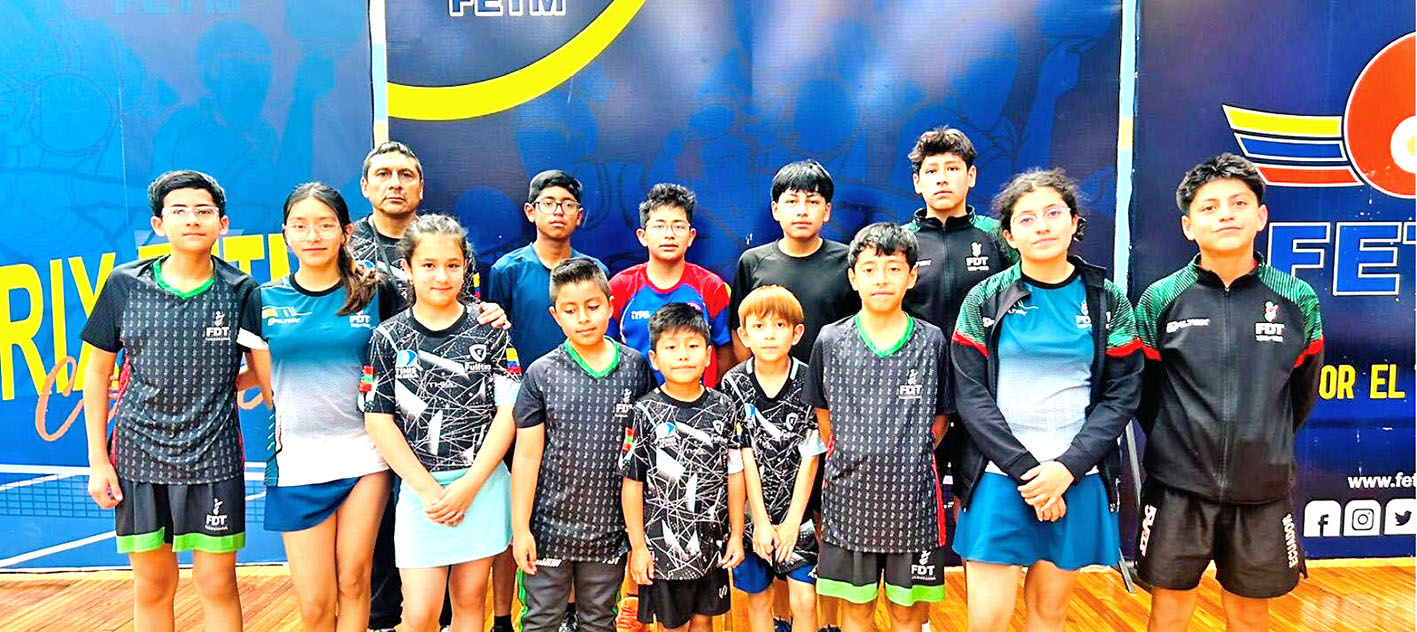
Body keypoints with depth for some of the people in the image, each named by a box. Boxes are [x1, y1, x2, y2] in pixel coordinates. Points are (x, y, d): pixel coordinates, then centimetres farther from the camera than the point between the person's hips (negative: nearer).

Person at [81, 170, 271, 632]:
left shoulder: (241, 292, -3)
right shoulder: (124, 285, 0)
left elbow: (266, 374, 0)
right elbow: (98, 371, 6)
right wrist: (97, 460, 3)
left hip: (213, 457, -1)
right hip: (139, 454, 1)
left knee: (217, 582, 5)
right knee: (152, 584, 12)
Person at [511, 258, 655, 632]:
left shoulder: (635, 367, -3)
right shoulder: (542, 374, -7)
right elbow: (527, 454, -5)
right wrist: (520, 529, -5)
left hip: (610, 527, 1)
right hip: (550, 525, -1)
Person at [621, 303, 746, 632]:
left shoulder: (725, 409, -3)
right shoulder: (645, 413, -11)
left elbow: (734, 475, 2)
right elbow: (632, 484, -7)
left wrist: (736, 535, 4)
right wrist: (637, 546, -6)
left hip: (713, 544, 2)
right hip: (663, 545, -2)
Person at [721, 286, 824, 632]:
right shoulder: (734, 383, -6)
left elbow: (810, 458, -8)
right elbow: (744, 456, -8)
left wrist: (791, 523, -10)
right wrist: (761, 522, -9)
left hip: (796, 511, -1)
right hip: (750, 512, 1)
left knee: (804, 599, -2)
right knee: (758, 599, 12)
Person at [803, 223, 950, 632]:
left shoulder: (932, 342, -1)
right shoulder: (831, 341, -1)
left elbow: (941, 415, 8)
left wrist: (914, 455, 0)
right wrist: (847, 460, 5)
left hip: (912, 494, 0)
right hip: (850, 492, 0)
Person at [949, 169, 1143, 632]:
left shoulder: (1107, 302, 4)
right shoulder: (985, 301, 0)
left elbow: (1121, 395, 1)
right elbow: (971, 396, -5)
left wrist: (1067, 468, -11)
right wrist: (1027, 471, -13)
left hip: (1076, 479, 2)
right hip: (999, 475, -1)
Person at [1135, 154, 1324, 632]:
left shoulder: (1298, 300, -1)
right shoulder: (1161, 299, -5)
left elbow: (1303, 391, 11)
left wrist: (1269, 444, 12)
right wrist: (1174, 444, 7)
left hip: (1263, 487, 2)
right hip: (1178, 485, -1)